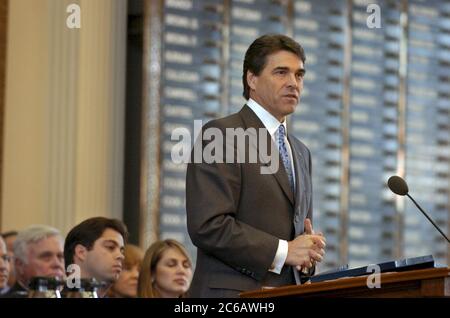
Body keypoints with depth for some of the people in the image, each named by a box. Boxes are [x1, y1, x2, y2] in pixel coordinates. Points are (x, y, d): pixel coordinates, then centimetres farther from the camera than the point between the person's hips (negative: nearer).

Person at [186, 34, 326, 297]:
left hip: (290, 289, 7)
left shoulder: (301, 153, 20)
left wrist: (311, 250, 3)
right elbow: (208, 226, -16)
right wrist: (283, 251, -16)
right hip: (237, 291, -7)